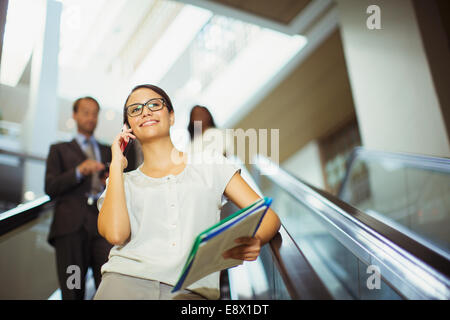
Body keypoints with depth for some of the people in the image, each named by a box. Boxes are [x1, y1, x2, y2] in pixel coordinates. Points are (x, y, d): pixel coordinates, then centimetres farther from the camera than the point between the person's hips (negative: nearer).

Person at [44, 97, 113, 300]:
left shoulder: (108, 152, 26)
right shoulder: (59, 150, 19)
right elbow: (50, 188, 5)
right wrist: (79, 171, -10)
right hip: (71, 226, -1)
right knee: (73, 292, -2)